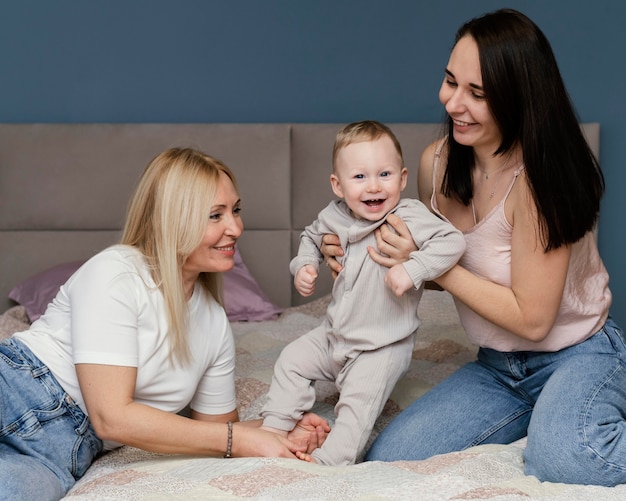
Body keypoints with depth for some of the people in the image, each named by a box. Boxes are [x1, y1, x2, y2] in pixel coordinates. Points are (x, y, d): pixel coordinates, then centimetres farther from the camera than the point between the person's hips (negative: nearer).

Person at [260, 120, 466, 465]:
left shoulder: (410, 217, -23)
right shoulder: (334, 216, -4)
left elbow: (452, 241, -33)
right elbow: (312, 236, 18)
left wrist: (412, 271, -40)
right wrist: (303, 266, 0)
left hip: (383, 347, -6)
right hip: (335, 334, 7)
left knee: (359, 400, -14)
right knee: (292, 360, 9)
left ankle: (329, 459, -6)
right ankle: (275, 428, 19)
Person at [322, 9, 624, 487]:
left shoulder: (537, 178, -24)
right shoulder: (437, 161, -4)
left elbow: (531, 317, -21)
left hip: (578, 354, -7)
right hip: (498, 365, 7)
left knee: (561, 457, -37)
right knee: (386, 459, -4)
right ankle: (541, 415, 12)